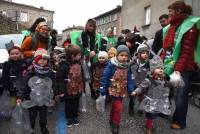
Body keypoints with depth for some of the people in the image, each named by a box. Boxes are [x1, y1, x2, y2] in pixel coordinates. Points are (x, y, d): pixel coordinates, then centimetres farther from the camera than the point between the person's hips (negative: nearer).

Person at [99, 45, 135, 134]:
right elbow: (105, 77, -17)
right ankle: (115, 124, 15)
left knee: (115, 106, 20)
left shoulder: (127, 66, -2)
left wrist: (131, 90, -1)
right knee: (118, 107, -8)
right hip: (113, 90, -5)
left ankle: (112, 120, 42)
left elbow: (129, 79, 5)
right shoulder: (111, 65, -20)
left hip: (122, 91, 6)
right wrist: (103, 90, -15)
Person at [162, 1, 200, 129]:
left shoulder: (189, 26, -9)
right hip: (169, 64, 7)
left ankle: (179, 121, 21)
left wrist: (179, 68, -22)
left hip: (183, 68, -6)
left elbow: (187, 51, -16)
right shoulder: (171, 26, 13)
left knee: (181, 95, 3)